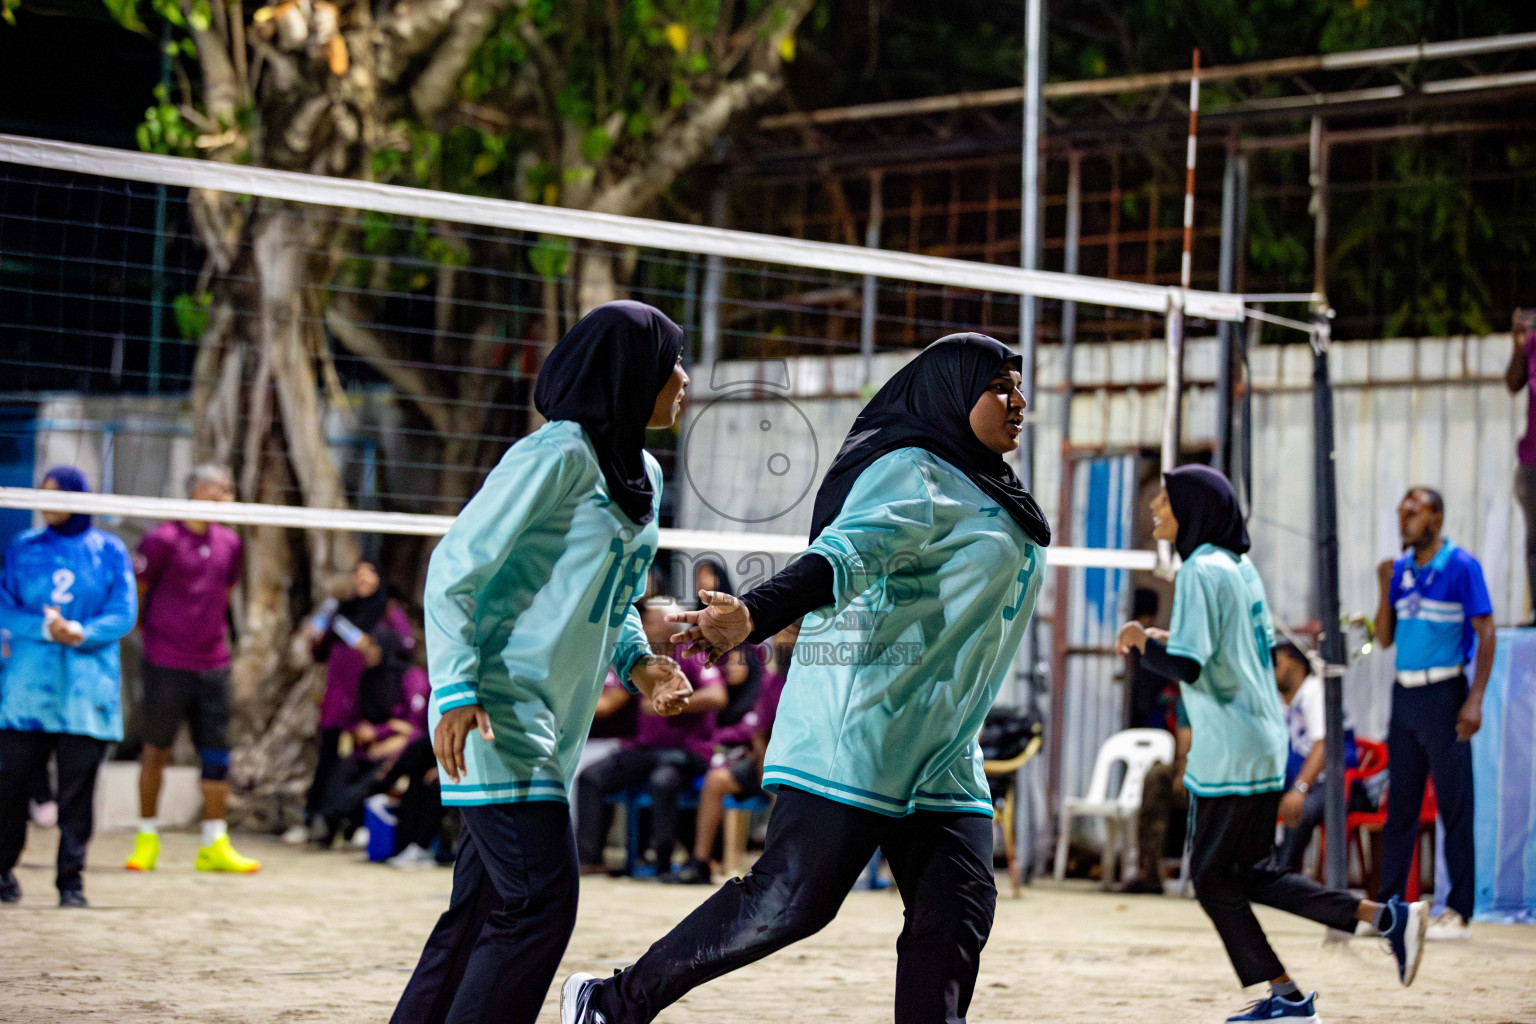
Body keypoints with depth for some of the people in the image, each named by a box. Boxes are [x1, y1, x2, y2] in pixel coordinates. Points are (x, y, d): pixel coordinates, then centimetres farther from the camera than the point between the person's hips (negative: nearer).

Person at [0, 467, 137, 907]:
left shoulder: (109, 551, 6)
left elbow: (124, 615, 1)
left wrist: (82, 633, -17)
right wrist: (44, 627, -15)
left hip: (86, 688, -1)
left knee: (77, 788, -2)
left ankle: (71, 881, 4)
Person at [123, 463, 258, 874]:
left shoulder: (229, 542, 9)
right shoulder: (163, 540, -9)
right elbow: (135, 591, -1)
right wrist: (151, 633, 8)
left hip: (212, 663, 5)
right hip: (166, 665, -5)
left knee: (217, 754, 2)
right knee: (157, 749, 4)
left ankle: (214, 845, 8)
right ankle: (146, 838, 17)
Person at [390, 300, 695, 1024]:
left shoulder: (643, 476, 15)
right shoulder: (557, 455, -12)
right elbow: (454, 568, -14)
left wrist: (637, 662, 5)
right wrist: (457, 691, -22)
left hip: (552, 727, 9)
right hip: (497, 715, -9)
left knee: (481, 909, 9)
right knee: (541, 900, -14)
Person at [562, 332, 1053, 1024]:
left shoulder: (985, 492, 21)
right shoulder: (913, 474, -10)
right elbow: (847, 552, -27)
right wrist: (754, 616, -43)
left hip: (941, 757, 9)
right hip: (858, 732, -9)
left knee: (957, 916, -3)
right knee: (789, 901, -11)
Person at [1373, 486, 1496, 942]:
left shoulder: (1462, 566, -6)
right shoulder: (1400, 570, 11)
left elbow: (1486, 634, -9)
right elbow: (1385, 638, 12)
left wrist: (1475, 700, -17)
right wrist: (1385, 588, -2)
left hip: (1443, 694, -6)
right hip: (1404, 694, 6)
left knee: (1454, 808, -4)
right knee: (1399, 806, 8)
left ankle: (1458, 912, -1)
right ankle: (1389, 907, 13)